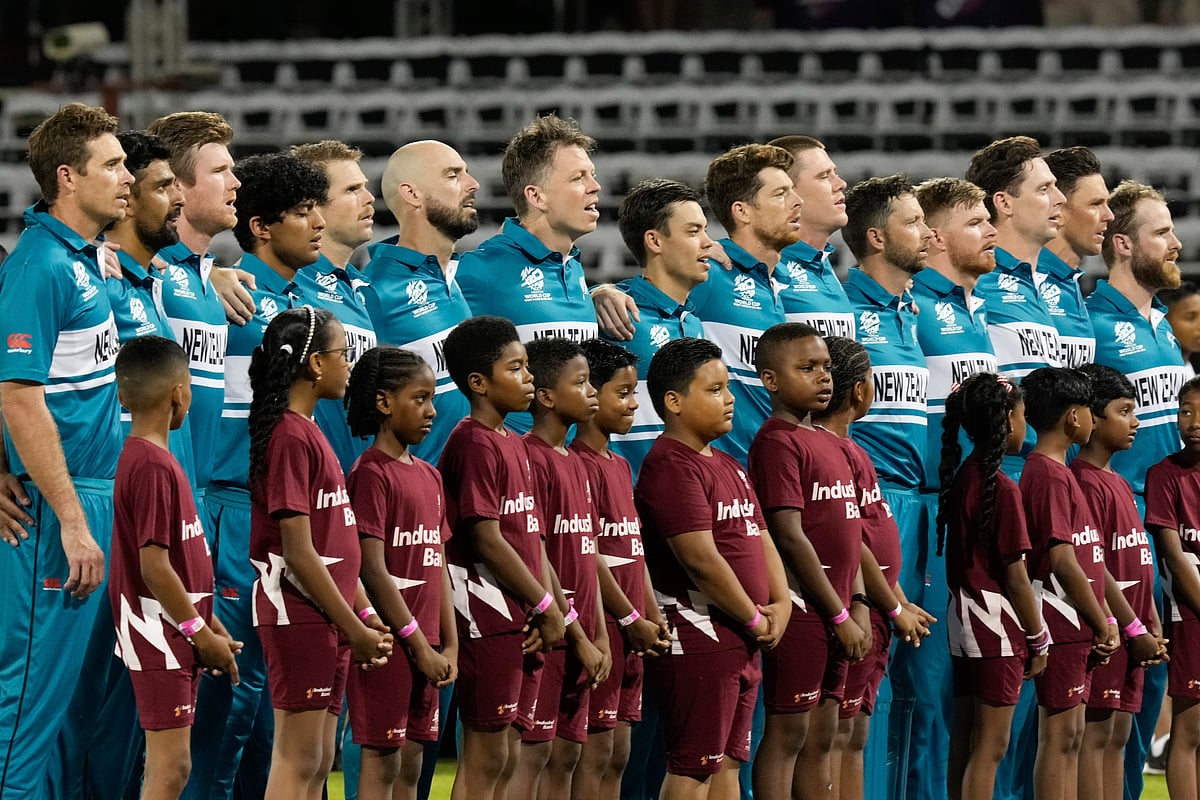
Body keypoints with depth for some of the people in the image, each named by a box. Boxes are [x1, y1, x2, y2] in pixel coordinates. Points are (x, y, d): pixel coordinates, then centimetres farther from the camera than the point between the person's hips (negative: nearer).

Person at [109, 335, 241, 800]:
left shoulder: (149, 458, 14)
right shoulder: (152, 466, -17)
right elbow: (154, 568, -21)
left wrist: (205, 623, 16)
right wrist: (201, 634, -15)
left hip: (173, 639, 10)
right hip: (161, 637, -10)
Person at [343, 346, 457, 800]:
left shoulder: (429, 477, 14)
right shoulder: (372, 473, -10)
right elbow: (374, 572, -15)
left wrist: (449, 644, 9)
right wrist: (418, 644, -15)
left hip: (424, 648, 8)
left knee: (411, 764, 9)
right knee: (382, 763, -6)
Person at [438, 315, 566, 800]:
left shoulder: (514, 445, 16)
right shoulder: (475, 443, -12)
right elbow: (487, 540, -17)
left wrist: (548, 605, 2)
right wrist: (545, 605, -11)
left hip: (525, 623, 9)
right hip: (488, 618, -9)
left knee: (508, 758, 10)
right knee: (485, 757, -7)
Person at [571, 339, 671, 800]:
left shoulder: (619, 466, 16)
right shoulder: (580, 465, -12)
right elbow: (587, 556, -16)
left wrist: (653, 616, 8)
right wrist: (631, 620, -14)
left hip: (630, 633, 9)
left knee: (617, 754, 9)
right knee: (595, 752, -8)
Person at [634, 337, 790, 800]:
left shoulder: (728, 466, 17)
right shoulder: (672, 466, -14)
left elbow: (760, 539, 18)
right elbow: (700, 558, -21)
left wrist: (780, 605, 1)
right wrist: (754, 619, -13)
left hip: (741, 641, 9)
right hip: (697, 638, -9)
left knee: (728, 762, 11)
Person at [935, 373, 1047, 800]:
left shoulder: (961, 477, 8)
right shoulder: (1002, 488, -16)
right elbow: (1014, 575, -14)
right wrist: (1038, 638, -5)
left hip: (966, 620, 8)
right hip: (997, 625, -8)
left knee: (965, 741, 10)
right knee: (990, 746, -5)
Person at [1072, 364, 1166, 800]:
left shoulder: (1119, 483, 17)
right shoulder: (1085, 482, -13)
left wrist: (1154, 628, 10)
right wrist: (1135, 630, -15)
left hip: (1131, 633, 9)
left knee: (1117, 736, 9)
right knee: (1095, 734, -9)